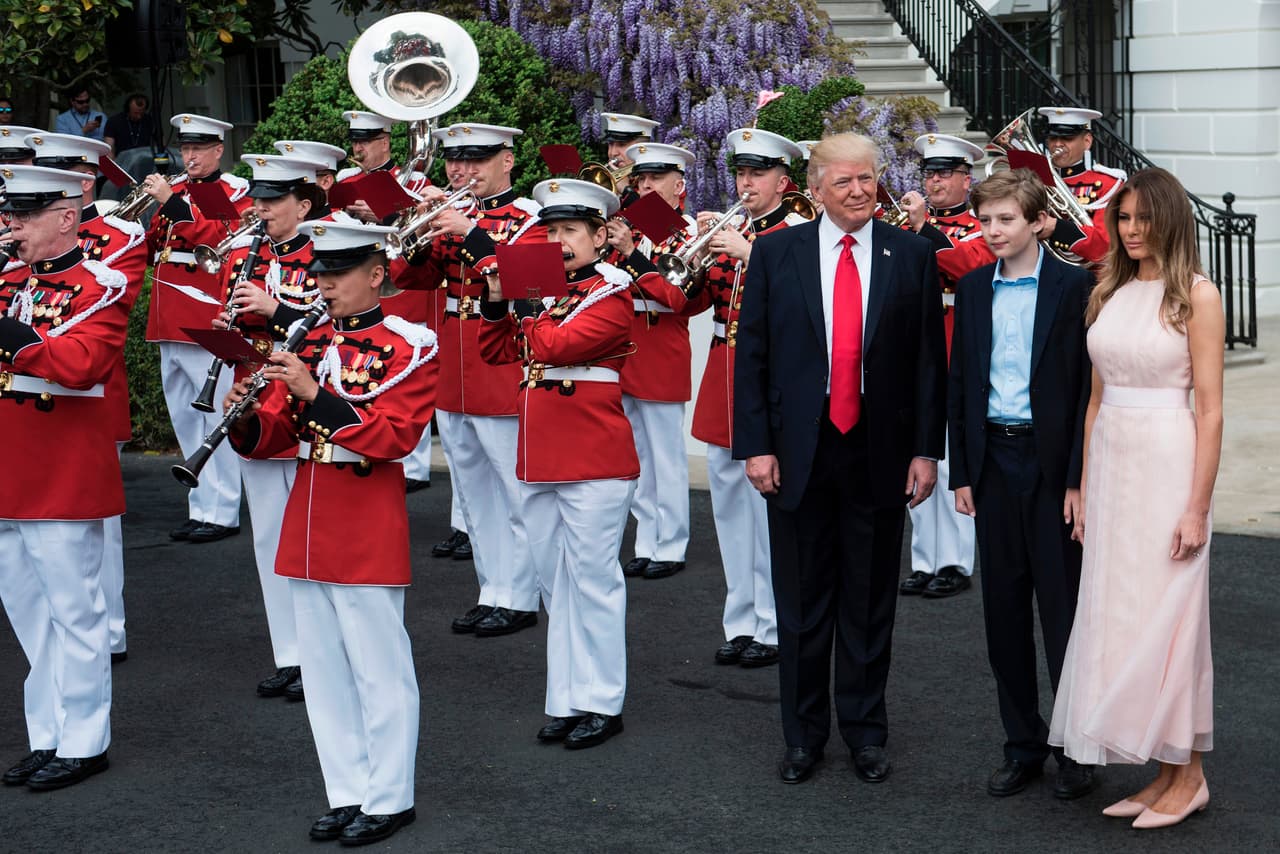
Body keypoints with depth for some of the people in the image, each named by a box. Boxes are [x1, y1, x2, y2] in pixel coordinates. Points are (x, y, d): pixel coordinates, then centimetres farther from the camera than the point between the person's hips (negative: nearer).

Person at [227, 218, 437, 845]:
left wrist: (313, 393, -26)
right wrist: (247, 415, -11)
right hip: (308, 526, 7)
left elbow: (394, 436, -20)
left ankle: (388, 799, 12)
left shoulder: (406, 347, -7)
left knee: (378, 669, 1)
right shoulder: (311, 345, 11)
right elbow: (273, 439, 11)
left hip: (368, 529, -7)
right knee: (323, 668, 11)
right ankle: (347, 792, 22)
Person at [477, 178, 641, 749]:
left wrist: (526, 300, -9)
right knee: (555, 583, 11)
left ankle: (601, 703, 7)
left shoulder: (611, 292, -8)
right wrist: (497, 301, 0)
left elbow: (556, 344, -21)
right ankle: (567, 700, 19)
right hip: (539, 461, 7)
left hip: (595, 463, -7)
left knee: (592, 579, -2)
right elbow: (497, 352, 14)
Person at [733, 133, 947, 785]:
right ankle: (804, 735, 21)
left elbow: (929, 359, 2)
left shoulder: (911, 255, 2)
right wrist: (755, 445, -5)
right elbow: (751, 356, 1)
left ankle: (866, 731, 23)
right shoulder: (775, 253, 1)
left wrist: (925, 449, -2)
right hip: (799, 453, 0)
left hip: (879, 455, 0)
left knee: (871, 601, 10)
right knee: (802, 602, 9)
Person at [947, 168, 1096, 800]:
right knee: (1004, 609, 9)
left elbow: (1088, 383, -6)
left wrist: (1079, 477, -11)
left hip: (1052, 460, -4)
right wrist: (960, 473, 6)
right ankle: (1023, 745, 19)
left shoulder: (1073, 286, -5)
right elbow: (959, 385, 11)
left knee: (1062, 607, 0)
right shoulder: (973, 290, 8)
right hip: (993, 460, 4)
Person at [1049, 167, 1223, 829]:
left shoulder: (1196, 295, -7)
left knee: (1165, 617, -2)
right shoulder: (1109, 295, 11)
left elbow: (1210, 409, -10)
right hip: (1111, 465, 6)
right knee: (1116, 616, 7)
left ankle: (1187, 776, 11)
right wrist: (1085, 489, 12)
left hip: (1168, 466, -6)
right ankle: (1164, 774, 17)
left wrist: (1197, 507, -14)